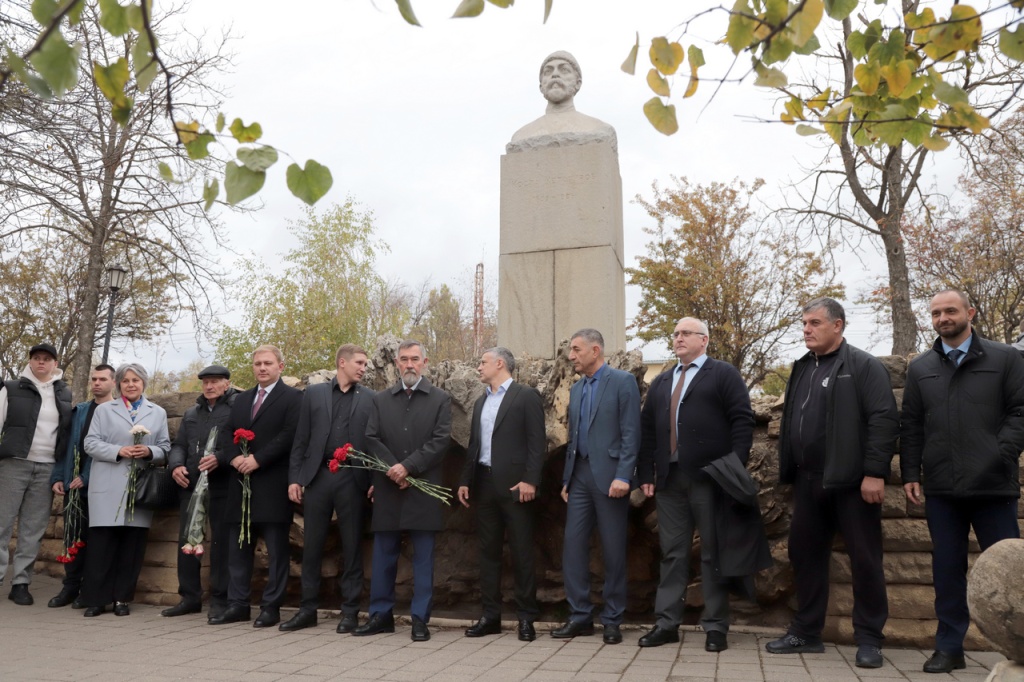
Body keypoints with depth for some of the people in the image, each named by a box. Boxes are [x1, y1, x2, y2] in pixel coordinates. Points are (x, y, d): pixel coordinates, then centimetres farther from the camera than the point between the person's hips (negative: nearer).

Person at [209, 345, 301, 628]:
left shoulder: (292, 397, -1)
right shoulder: (241, 399, 20)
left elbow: (289, 435, -12)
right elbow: (227, 433, 14)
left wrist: (257, 459, -17)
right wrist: (234, 457, -6)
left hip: (273, 485, -6)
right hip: (241, 482, 7)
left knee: (276, 550, -1)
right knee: (238, 547, 9)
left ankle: (271, 607, 6)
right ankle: (238, 604, 16)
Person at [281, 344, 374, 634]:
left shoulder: (369, 398, 6)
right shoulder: (313, 393, 9)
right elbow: (301, 440, 7)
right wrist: (294, 478, 1)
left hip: (352, 479, -1)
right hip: (317, 477, 1)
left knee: (351, 547, 4)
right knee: (312, 546, 8)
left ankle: (350, 610, 14)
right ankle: (308, 609, 19)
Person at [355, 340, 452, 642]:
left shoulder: (440, 399, 4)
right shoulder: (381, 400, 12)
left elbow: (440, 440, -6)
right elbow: (372, 439, 4)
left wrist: (407, 466, -14)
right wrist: (391, 468, -11)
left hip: (423, 488, -2)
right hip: (388, 487, 3)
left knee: (423, 555, 3)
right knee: (384, 554, 8)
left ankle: (420, 619, 10)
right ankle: (381, 614, 19)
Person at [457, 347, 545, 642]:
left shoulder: (526, 396, -3)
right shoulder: (480, 402, 19)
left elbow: (537, 441, -9)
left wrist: (530, 480, -17)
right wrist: (466, 480, 11)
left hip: (514, 484, -6)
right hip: (484, 484, 7)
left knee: (522, 552, -1)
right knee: (488, 551, 9)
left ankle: (526, 617, 9)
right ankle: (491, 615, 17)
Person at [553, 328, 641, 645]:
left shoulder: (622, 381, -5)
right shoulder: (576, 389, 16)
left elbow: (631, 432, -10)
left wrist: (623, 476, -18)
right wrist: (566, 478, 13)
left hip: (609, 476, -6)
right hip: (580, 476, 6)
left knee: (613, 551, 2)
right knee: (573, 545, 3)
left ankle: (612, 620, 14)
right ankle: (580, 616, 14)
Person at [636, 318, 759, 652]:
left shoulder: (724, 374, 4)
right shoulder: (660, 383, 19)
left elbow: (742, 421, -5)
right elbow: (647, 430, 15)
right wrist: (646, 474, 5)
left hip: (710, 478, -4)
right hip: (669, 479, 5)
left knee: (713, 553, 3)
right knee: (672, 553, 8)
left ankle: (716, 627, 12)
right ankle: (667, 623, 14)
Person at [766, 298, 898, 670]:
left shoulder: (864, 366, -5)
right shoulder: (802, 368, 15)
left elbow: (884, 420, -13)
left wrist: (874, 472, -19)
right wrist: (789, 472, 12)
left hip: (851, 480, -7)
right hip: (809, 482, 7)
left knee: (865, 559, 3)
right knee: (805, 554, 11)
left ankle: (869, 639, 15)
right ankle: (806, 632, 23)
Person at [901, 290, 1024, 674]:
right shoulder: (919, 368, 12)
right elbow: (911, 426, 10)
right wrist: (910, 473, 3)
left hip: (993, 484, -2)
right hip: (941, 487, 2)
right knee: (947, 568, 7)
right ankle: (949, 646, 15)